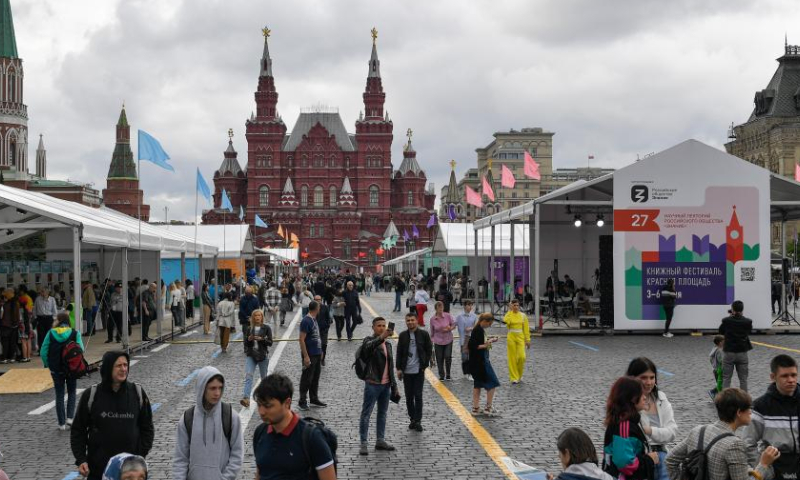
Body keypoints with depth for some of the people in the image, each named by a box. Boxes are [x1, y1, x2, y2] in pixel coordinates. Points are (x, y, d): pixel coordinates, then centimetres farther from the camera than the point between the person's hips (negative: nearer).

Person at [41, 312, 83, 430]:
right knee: (71, 392, 17)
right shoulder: (75, 333, -7)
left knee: (59, 395, 10)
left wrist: (47, 364, 6)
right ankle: (70, 417, 3)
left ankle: (62, 423, 10)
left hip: (56, 369, 1)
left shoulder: (51, 333, -5)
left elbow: (43, 351, -6)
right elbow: (80, 350, -13)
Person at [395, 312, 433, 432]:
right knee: (409, 397, 7)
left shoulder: (424, 334, -2)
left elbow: (429, 350, 2)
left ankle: (418, 421, -1)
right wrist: (398, 368, 1)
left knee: (418, 396, -5)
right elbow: (399, 352, 7)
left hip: (419, 371, -3)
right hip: (406, 371, 3)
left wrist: (425, 365, -5)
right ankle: (412, 419, 18)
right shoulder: (403, 335, 4)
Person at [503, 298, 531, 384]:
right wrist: (510, 310, -17)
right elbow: (505, 322, -22)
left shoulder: (523, 315, 5)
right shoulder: (509, 314, 0)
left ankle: (519, 375, 13)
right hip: (511, 337, -1)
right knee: (512, 358, 0)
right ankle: (514, 378, 7)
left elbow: (526, 329, 7)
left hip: (520, 338, 1)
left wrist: (528, 340, 3)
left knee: (521, 356, -11)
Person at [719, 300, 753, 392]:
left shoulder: (726, 321, -12)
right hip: (742, 353, 1)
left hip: (728, 353, -1)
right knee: (743, 379, 9)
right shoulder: (747, 322, -8)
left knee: (726, 378, 6)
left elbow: (721, 331, 7)